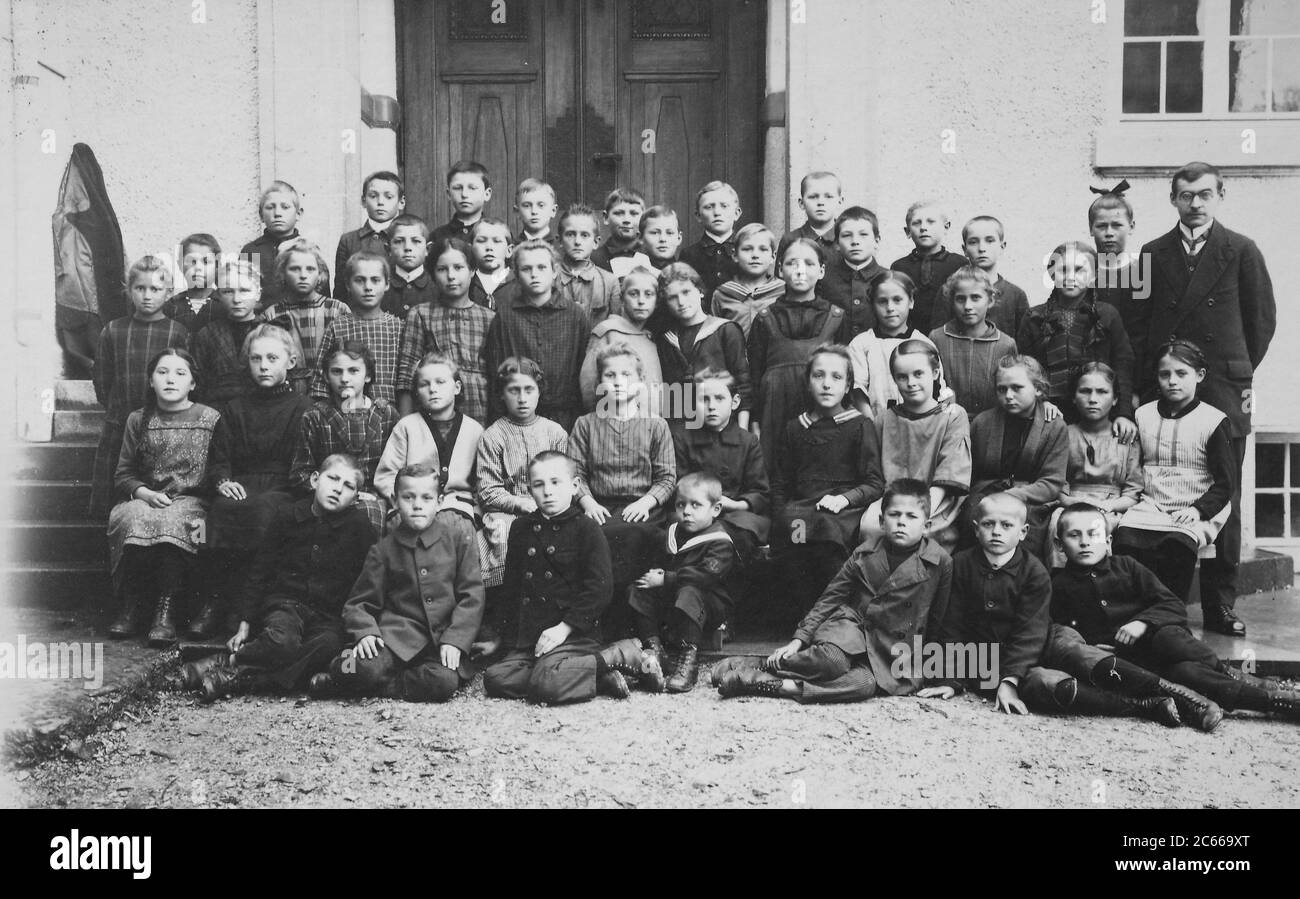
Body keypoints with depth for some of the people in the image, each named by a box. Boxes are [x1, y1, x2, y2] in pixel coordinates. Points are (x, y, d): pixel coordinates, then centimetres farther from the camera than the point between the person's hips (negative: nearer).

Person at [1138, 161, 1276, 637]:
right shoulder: (1153, 254, 10)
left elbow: (1263, 317, 9)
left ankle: (1220, 605, 9)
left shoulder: (1241, 251, 6)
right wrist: (1148, 380, 5)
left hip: (1223, 392, -1)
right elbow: (1141, 322, 10)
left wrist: (1242, 372, 7)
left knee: (1223, 502, 1)